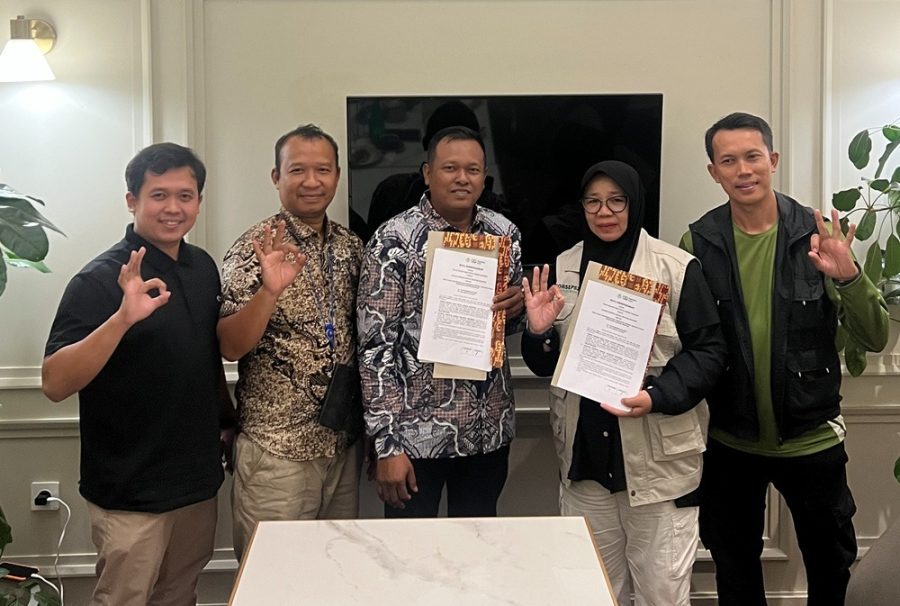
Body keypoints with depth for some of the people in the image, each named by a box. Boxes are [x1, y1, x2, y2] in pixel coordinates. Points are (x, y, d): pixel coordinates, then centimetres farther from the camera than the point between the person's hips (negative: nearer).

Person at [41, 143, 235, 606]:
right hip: (132, 493, -6)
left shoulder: (203, 267, 4)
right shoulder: (101, 280, -15)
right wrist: (123, 318, -36)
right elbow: (55, 384, -24)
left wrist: (226, 421, 17)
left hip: (199, 480, 6)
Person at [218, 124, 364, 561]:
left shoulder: (351, 247, 6)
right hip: (277, 447, -5)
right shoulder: (257, 249, -10)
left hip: (344, 441, 5)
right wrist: (269, 290, -31)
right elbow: (230, 347, -15)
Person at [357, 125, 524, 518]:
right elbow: (375, 345, -13)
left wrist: (517, 308, -7)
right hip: (416, 431, -4)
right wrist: (387, 444, -15)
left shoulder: (504, 233, 3)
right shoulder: (394, 240, -11)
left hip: (490, 429, 4)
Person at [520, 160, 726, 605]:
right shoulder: (563, 268, 7)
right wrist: (539, 332, -10)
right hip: (585, 454, 4)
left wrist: (657, 396, -21)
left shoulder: (677, 268, -8)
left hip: (658, 457, -4)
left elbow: (708, 350, -6)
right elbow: (548, 366, 12)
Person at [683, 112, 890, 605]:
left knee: (831, 565, 17)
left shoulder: (817, 236, -9)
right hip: (729, 441, 1)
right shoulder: (698, 242, -7)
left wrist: (849, 276, -27)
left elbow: (874, 338, -10)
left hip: (812, 438, -1)